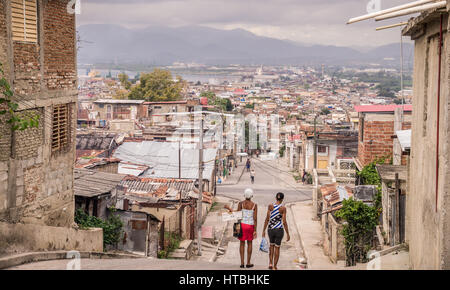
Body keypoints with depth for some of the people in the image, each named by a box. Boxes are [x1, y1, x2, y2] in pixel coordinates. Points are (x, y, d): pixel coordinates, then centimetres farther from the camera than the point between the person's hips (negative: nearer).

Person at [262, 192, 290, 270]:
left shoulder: (270, 206, -4)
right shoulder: (283, 208, -11)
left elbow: (267, 219, -4)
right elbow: (284, 222, -12)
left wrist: (264, 230, 3)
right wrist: (287, 234, -6)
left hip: (271, 229, 3)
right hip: (279, 229, -3)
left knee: (272, 245, 26)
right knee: (277, 247, 12)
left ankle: (270, 263, 17)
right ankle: (274, 267, 15)